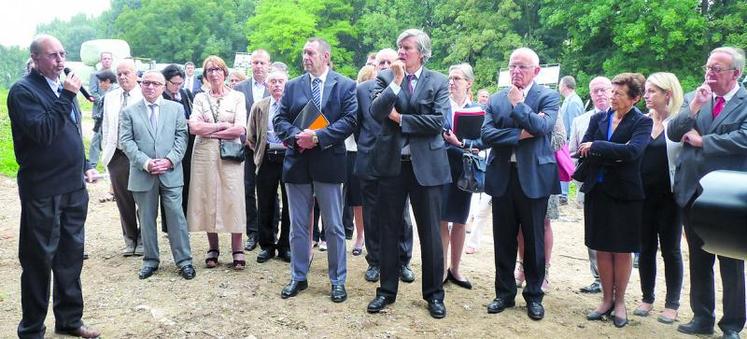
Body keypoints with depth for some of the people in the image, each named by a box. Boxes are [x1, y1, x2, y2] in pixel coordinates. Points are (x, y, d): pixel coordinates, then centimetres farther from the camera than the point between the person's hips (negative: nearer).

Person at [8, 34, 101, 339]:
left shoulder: (64, 87, 12)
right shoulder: (23, 90, -10)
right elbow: (43, 132, -22)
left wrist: (85, 165, 13)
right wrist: (67, 96, -21)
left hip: (74, 188, 7)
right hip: (42, 191, -7)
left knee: (71, 257, 15)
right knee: (39, 261, 4)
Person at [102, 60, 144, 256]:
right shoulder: (110, 98, 13)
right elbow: (106, 126, 17)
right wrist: (105, 150, 10)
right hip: (117, 156, 4)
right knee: (123, 201, 9)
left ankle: (142, 239, 16)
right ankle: (129, 240, 21)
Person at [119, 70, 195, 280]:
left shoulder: (176, 108, 7)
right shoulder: (129, 112, 6)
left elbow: (181, 137, 1)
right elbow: (127, 141, -1)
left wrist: (169, 160, -13)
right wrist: (145, 162, -14)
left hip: (171, 173, -1)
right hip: (142, 174, 1)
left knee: (176, 216, -1)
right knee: (146, 219, 9)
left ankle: (184, 260, 8)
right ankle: (150, 260, 21)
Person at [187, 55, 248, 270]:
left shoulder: (237, 97, 5)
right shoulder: (200, 98, 10)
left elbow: (240, 130, -8)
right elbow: (194, 127, -5)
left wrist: (209, 131, -6)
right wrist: (223, 125, -7)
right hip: (204, 155, 2)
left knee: (233, 200, -4)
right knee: (208, 200, 3)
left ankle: (237, 250, 3)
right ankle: (213, 249, 14)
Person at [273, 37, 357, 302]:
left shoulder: (345, 86, 0)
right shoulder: (292, 86, 10)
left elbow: (350, 120, -10)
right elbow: (280, 119, 6)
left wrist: (318, 137, -18)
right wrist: (296, 136, -14)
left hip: (328, 163, -3)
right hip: (297, 163, 3)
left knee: (334, 227, 5)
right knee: (298, 226, 11)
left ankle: (337, 281, 18)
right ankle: (298, 277, 25)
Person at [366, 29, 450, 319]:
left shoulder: (438, 82, 1)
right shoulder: (385, 78, 4)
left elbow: (438, 121, -11)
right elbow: (376, 112, -11)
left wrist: (400, 118, -9)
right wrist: (396, 81, -17)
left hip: (426, 165, -1)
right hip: (391, 163, 2)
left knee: (430, 232, 6)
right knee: (389, 230, 10)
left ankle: (434, 293, 20)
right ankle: (387, 290, 24)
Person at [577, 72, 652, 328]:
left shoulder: (642, 122, -5)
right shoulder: (598, 118, 6)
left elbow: (632, 151, -23)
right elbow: (583, 150, -6)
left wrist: (596, 147, -19)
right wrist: (613, 156, -18)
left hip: (625, 193, -4)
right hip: (597, 190, 4)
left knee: (622, 250, 7)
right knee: (602, 248, 10)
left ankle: (619, 301, 22)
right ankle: (606, 299, 23)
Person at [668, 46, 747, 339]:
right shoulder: (693, 98, 7)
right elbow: (673, 133, -1)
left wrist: (701, 141, -12)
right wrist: (693, 107, -15)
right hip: (692, 192, 4)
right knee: (698, 261, 15)